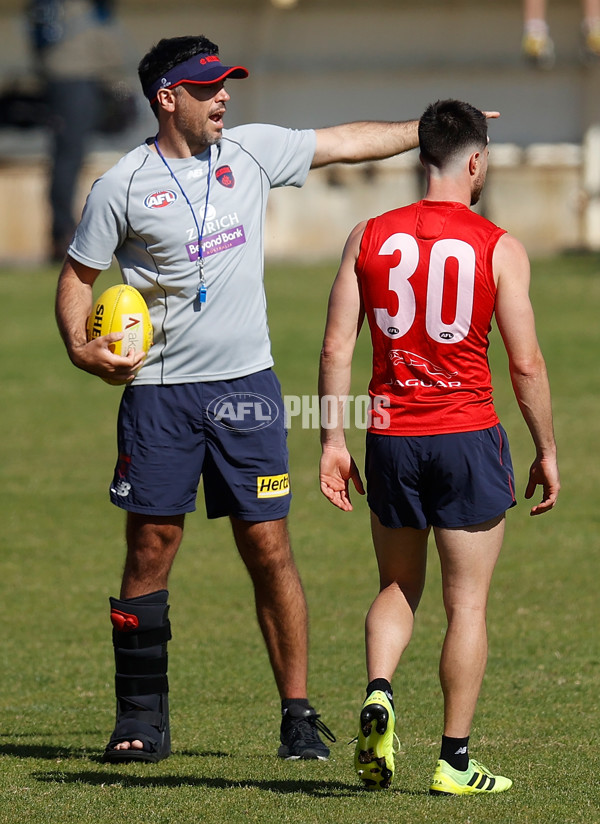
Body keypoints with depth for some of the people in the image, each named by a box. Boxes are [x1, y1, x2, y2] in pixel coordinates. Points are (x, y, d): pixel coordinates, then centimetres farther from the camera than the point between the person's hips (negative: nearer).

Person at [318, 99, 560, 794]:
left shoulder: (369, 237, 2)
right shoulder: (499, 249, -6)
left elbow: (336, 347, 0)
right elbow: (526, 363, -6)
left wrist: (332, 440, 6)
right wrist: (546, 452, 4)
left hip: (391, 437, 3)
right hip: (468, 436, -3)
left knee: (397, 587, 20)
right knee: (466, 604, 5)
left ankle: (378, 693, -6)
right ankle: (454, 762, 5)